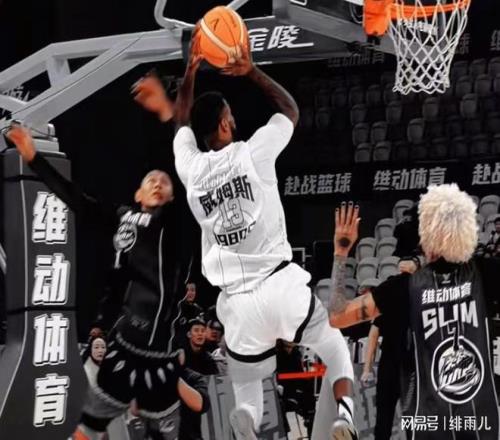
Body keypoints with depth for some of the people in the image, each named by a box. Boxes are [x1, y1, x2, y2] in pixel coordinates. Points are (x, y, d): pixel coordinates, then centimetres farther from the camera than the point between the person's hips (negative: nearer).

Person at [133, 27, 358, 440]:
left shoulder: (190, 168, 5)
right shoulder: (253, 152, -5)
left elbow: (182, 124, 28)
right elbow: (291, 110, 14)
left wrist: (190, 72, 29)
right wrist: (251, 70, 17)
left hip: (238, 301, 2)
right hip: (282, 285, -2)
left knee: (247, 394, 15)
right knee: (335, 348, 22)